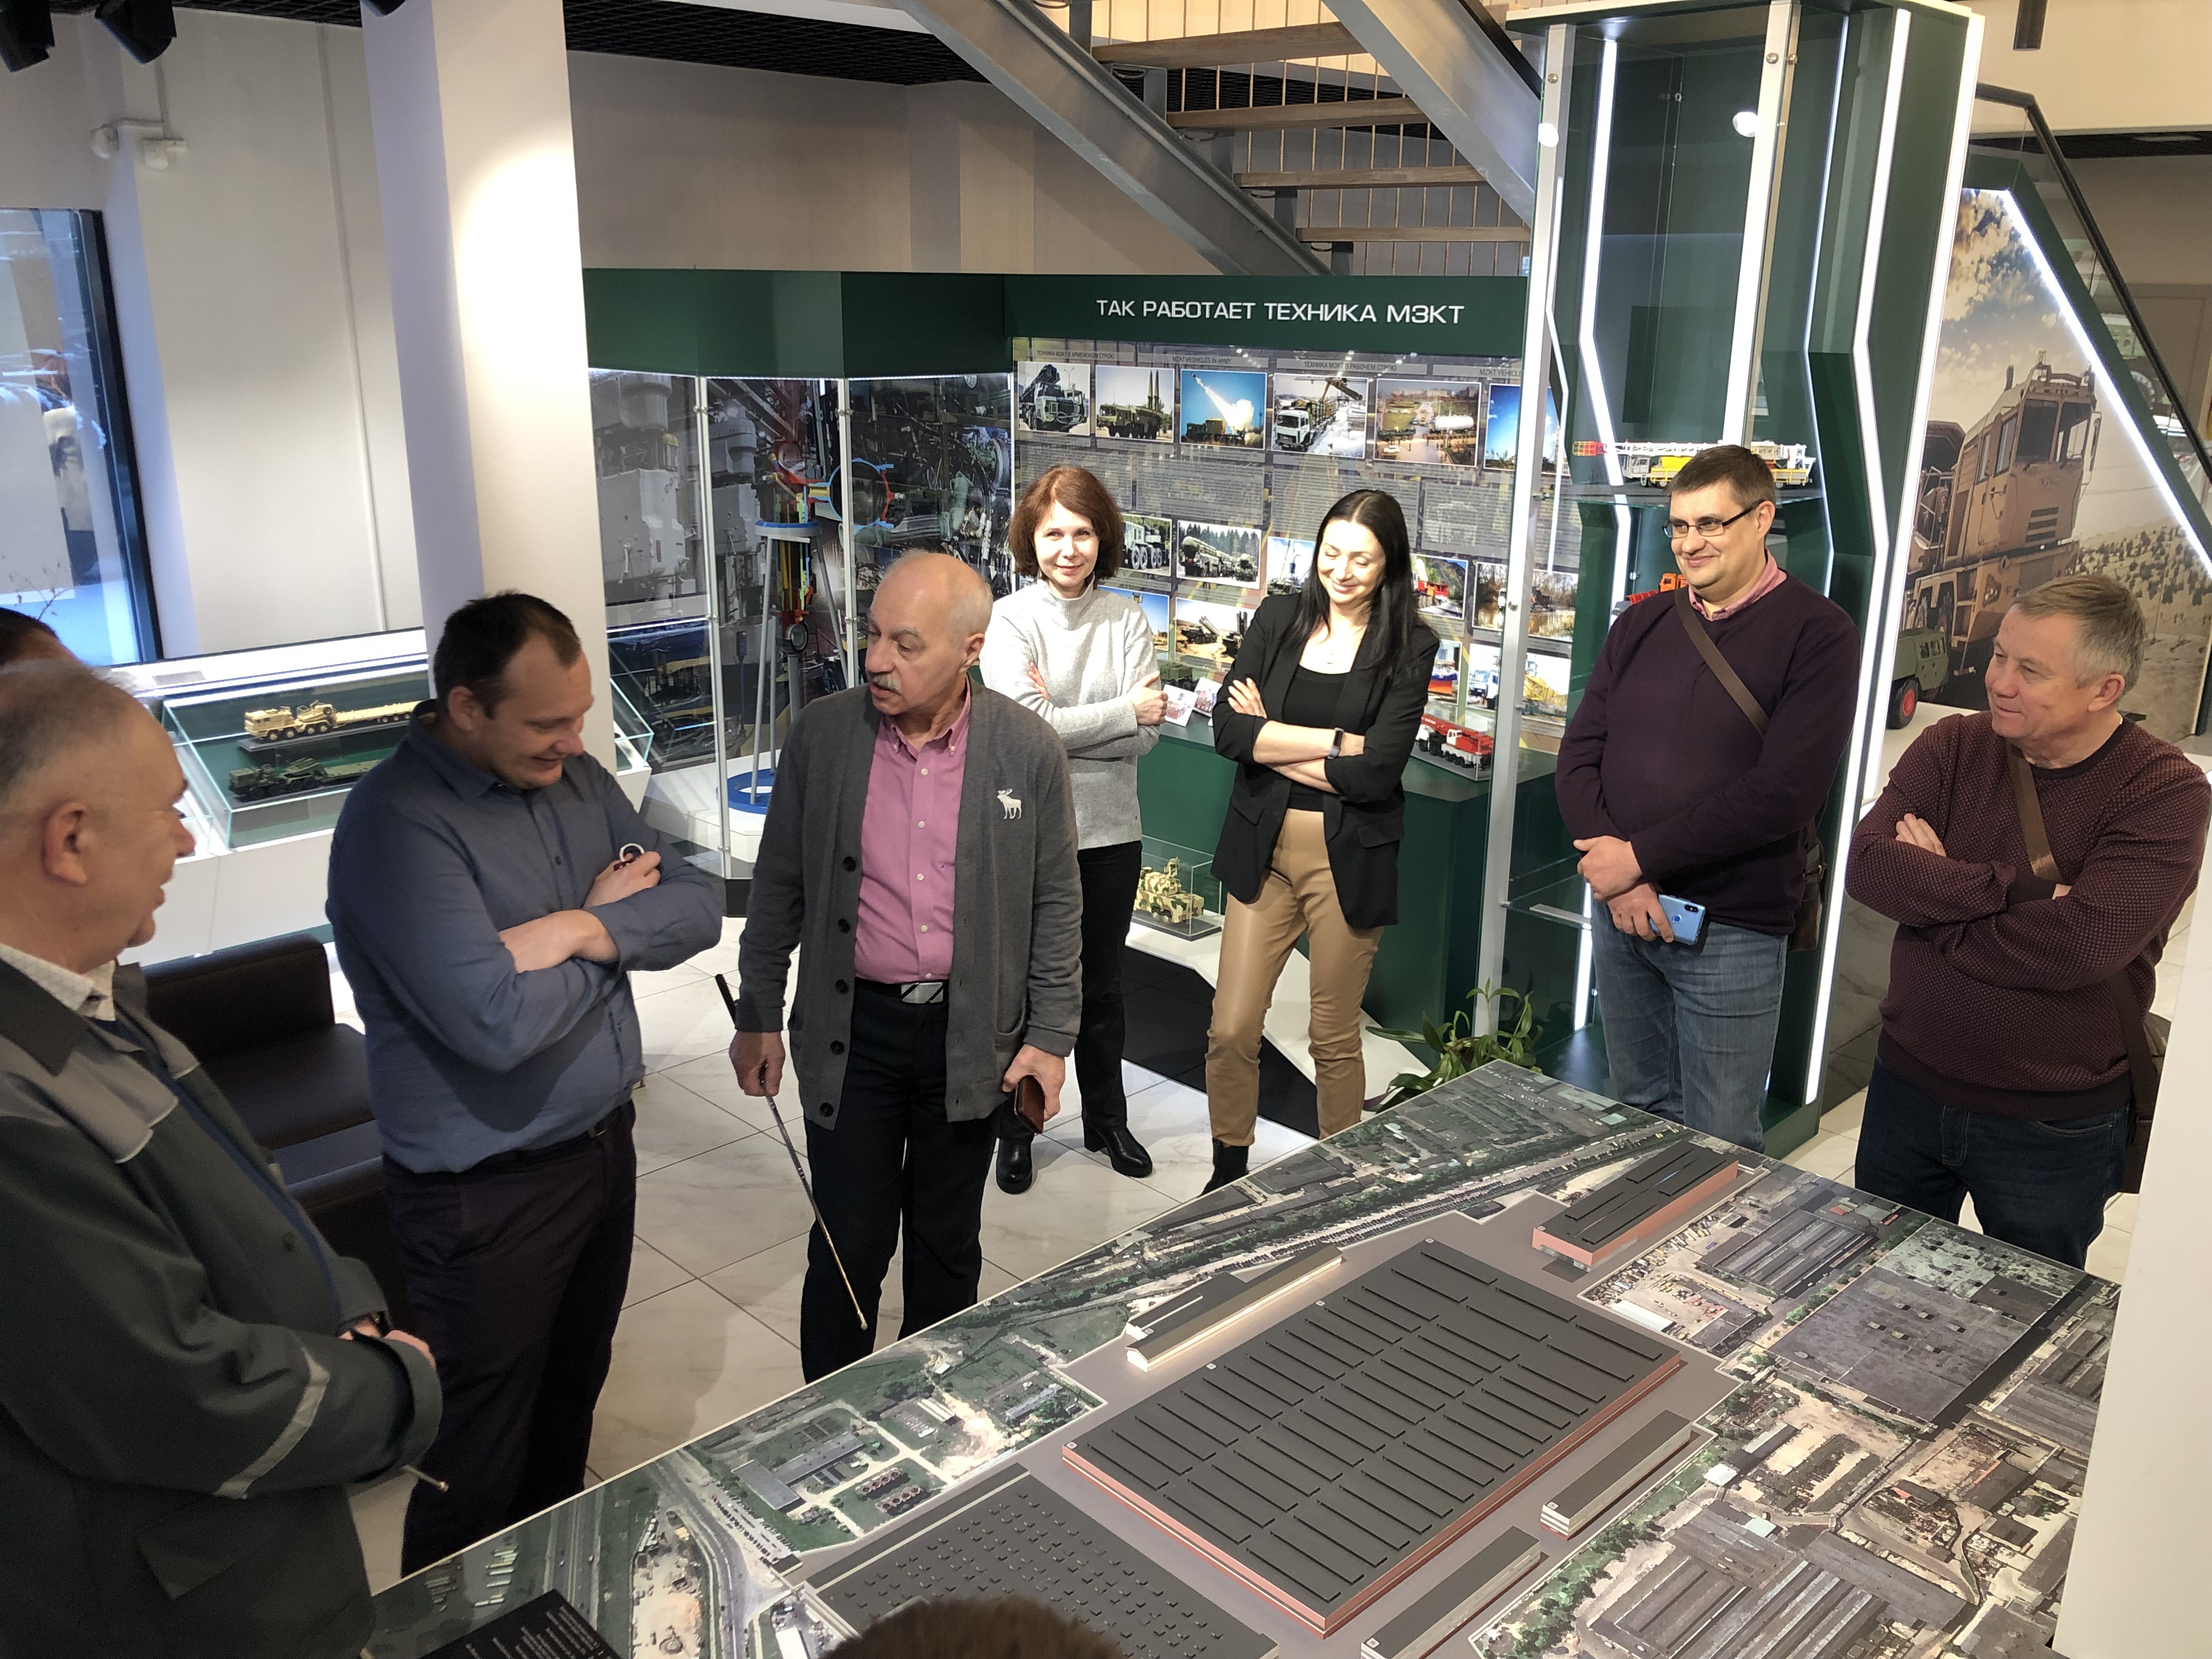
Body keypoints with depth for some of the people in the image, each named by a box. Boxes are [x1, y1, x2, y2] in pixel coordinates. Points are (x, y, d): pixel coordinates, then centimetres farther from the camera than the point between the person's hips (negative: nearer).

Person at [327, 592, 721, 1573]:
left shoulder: (575, 777, 1)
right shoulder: (398, 823, -24)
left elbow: (698, 907, -3)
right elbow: (497, 1022, -31)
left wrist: (582, 930, -22)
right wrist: (618, 916, -15)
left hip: (603, 1143, 8)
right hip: (488, 1190, -7)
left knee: (572, 1397, 26)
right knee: (481, 1454, 10)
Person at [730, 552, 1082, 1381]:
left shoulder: (1028, 749, -8)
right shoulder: (819, 735, -6)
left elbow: (1056, 903, 1)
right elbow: (778, 885, 4)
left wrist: (1051, 1035, -1)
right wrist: (758, 1017, 6)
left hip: (971, 1034, 0)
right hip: (852, 1031, 0)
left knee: (948, 1246, 16)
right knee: (848, 1247, 5)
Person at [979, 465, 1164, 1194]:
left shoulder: (1126, 619, -1)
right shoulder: (1009, 620, -9)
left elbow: (1145, 736, -9)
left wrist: (1059, 721, -19)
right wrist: (1123, 711, -15)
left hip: (1110, 831, 3)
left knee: (1101, 986, 18)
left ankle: (1107, 1120, 36)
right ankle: (1017, 1126, 30)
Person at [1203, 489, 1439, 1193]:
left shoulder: (1409, 647, -6)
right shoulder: (1278, 618, 3)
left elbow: (1376, 771, -16)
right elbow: (1227, 729, -8)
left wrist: (1271, 738, -9)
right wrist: (1335, 742, -14)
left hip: (1349, 860, -2)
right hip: (1263, 849, 2)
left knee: (1335, 1037, 11)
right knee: (1230, 1030, 3)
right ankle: (1228, 1174, 26)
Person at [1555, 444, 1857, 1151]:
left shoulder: (1816, 634, -7)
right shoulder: (1642, 626, 10)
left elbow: (1785, 792, -17)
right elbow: (1579, 756, 4)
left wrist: (1641, 856, -16)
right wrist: (1617, 878, -12)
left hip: (1731, 931, -5)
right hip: (1621, 910, 5)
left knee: (1720, 1146, 4)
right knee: (1638, 1111, 17)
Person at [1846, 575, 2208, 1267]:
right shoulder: (1953, 747, -3)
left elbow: (2080, 945, -28)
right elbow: (1866, 866, -18)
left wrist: (1935, 889, -17)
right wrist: (2013, 888, -25)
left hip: (2053, 1131, -3)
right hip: (1907, 1089, 3)